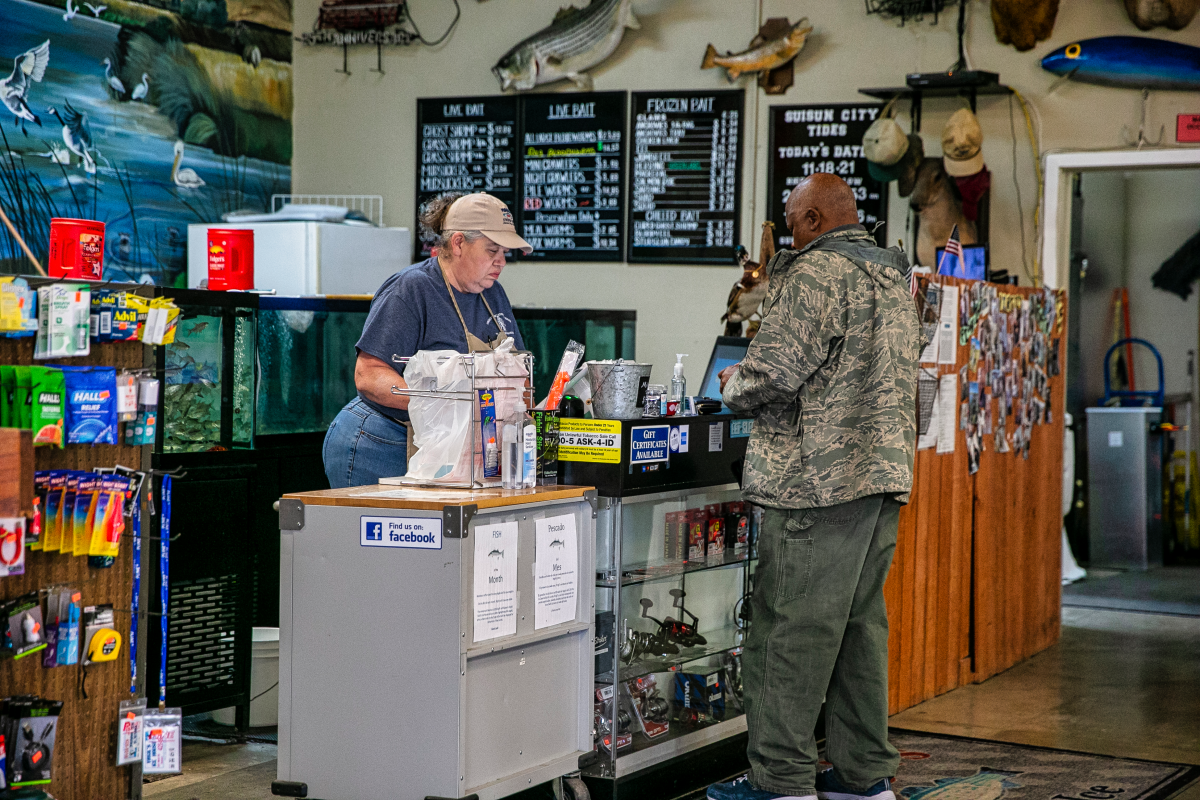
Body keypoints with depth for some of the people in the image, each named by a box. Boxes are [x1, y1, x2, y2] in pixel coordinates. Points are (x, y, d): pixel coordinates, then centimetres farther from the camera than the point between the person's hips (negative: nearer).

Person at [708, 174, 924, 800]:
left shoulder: (816, 271, -11)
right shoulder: (895, 276, 18)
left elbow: (775, 369, -18)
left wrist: (734, 384, 4)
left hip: (820, 476, -9)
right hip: (884, 470, 9)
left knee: (792, 629, -4)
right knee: (861, 624, 13)